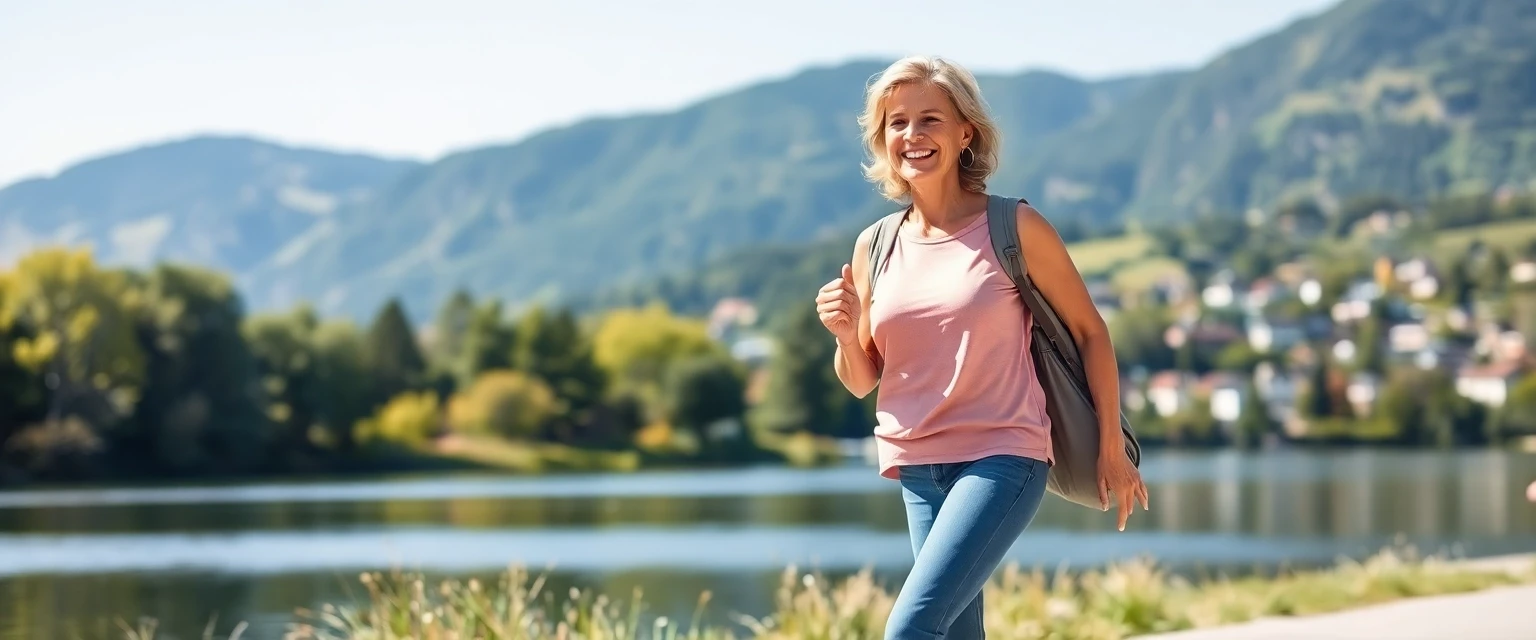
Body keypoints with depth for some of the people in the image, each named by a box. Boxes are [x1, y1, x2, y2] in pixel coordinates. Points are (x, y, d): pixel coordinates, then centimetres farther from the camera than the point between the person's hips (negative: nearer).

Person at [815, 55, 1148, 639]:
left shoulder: (1015, 228, -4)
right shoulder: (875, 247, 7)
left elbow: (1089, 330, 4)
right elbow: (861, 381, 14)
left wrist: (1112, 449, 6)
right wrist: (845, 332, -8)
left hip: (1003, 458, -5)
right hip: (918, 466, 5)